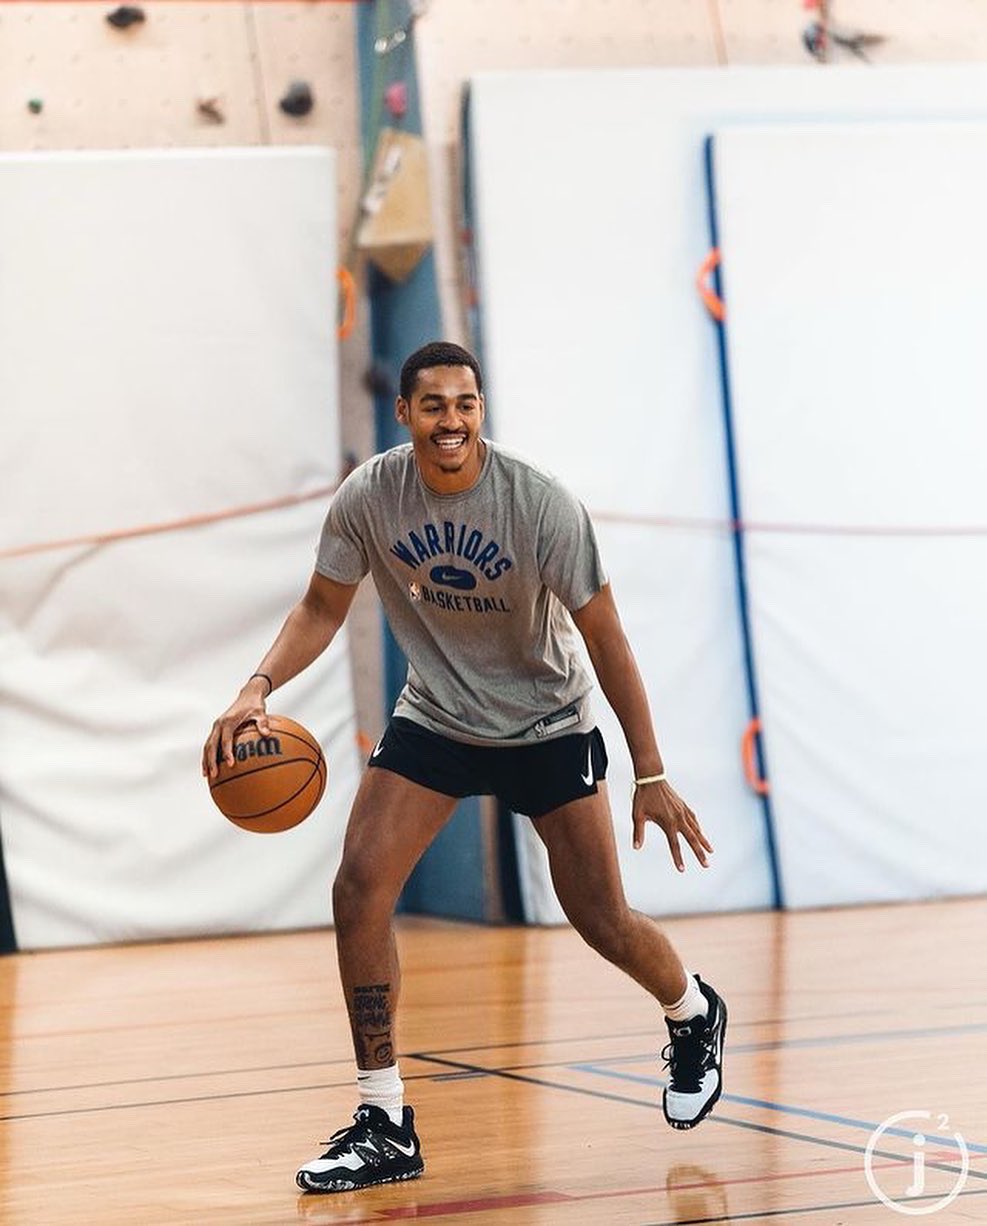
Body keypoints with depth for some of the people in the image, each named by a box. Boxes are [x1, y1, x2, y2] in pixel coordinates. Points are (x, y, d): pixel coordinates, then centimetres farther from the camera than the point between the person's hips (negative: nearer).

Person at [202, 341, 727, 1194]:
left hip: (546, 726, -2)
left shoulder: (540, 504, -24)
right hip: (434, 718, 3)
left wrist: (651, 776, -19)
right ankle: (385, 1127, -5)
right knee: (359, 891, -14)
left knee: (601, 921, 0)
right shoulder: (369, 498, -17)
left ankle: (693, 1014, 36)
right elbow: (323, 609, -3)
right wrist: (257, 689, -22)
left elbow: (604, 637, -18)